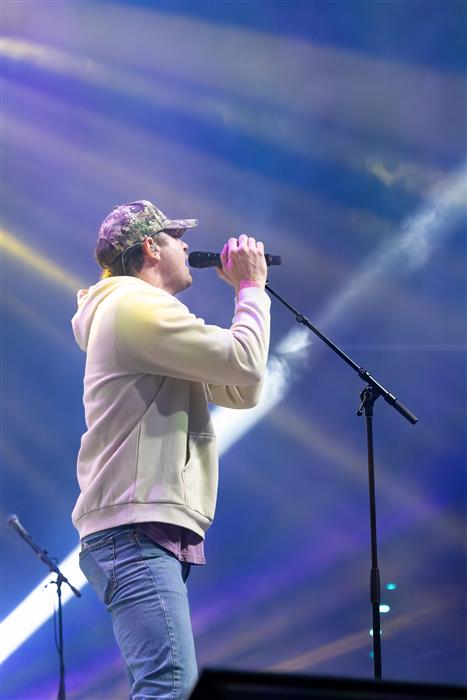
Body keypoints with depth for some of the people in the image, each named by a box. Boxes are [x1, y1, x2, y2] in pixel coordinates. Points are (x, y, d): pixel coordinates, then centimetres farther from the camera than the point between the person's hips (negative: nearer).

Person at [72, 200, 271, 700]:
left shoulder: (139, 311, 27)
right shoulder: (138, 303, -7)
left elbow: (241, 393, 24)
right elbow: (245, 364, -12)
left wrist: (244, 295, 21)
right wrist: (252, 288, 4)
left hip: (148, 532, 11)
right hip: (137, 531, -11)